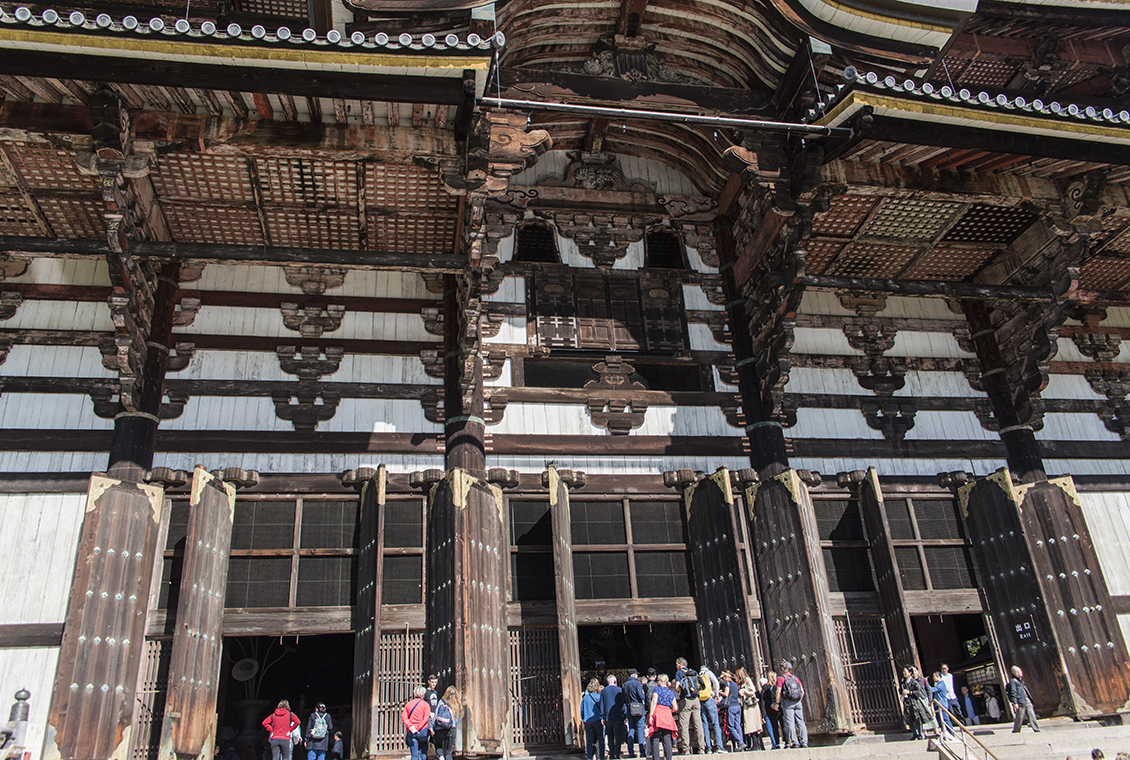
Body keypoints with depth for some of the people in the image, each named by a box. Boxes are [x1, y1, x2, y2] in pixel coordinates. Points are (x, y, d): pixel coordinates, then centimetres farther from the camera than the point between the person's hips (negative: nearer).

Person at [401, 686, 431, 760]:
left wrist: (410, 726, -9)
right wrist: (418, 728, -12)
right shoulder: (425, 704, 3)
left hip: (410, 732, 2)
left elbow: (404, 717, 1)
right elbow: (426, 718, -9)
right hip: (422, 731, -2)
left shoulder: (408, 704, 13)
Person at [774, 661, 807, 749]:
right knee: (801, 722, 6)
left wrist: (777, 703, -3)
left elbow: (778, 692, -7)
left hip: (787, 702, -5)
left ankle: (795, 742, -9)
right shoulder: (795, 678, 16)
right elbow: (802, 691, 12)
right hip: (798, 702, 5)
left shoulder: (781, 678, 1)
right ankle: (804, 742, 1)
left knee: (790, 723, -4)